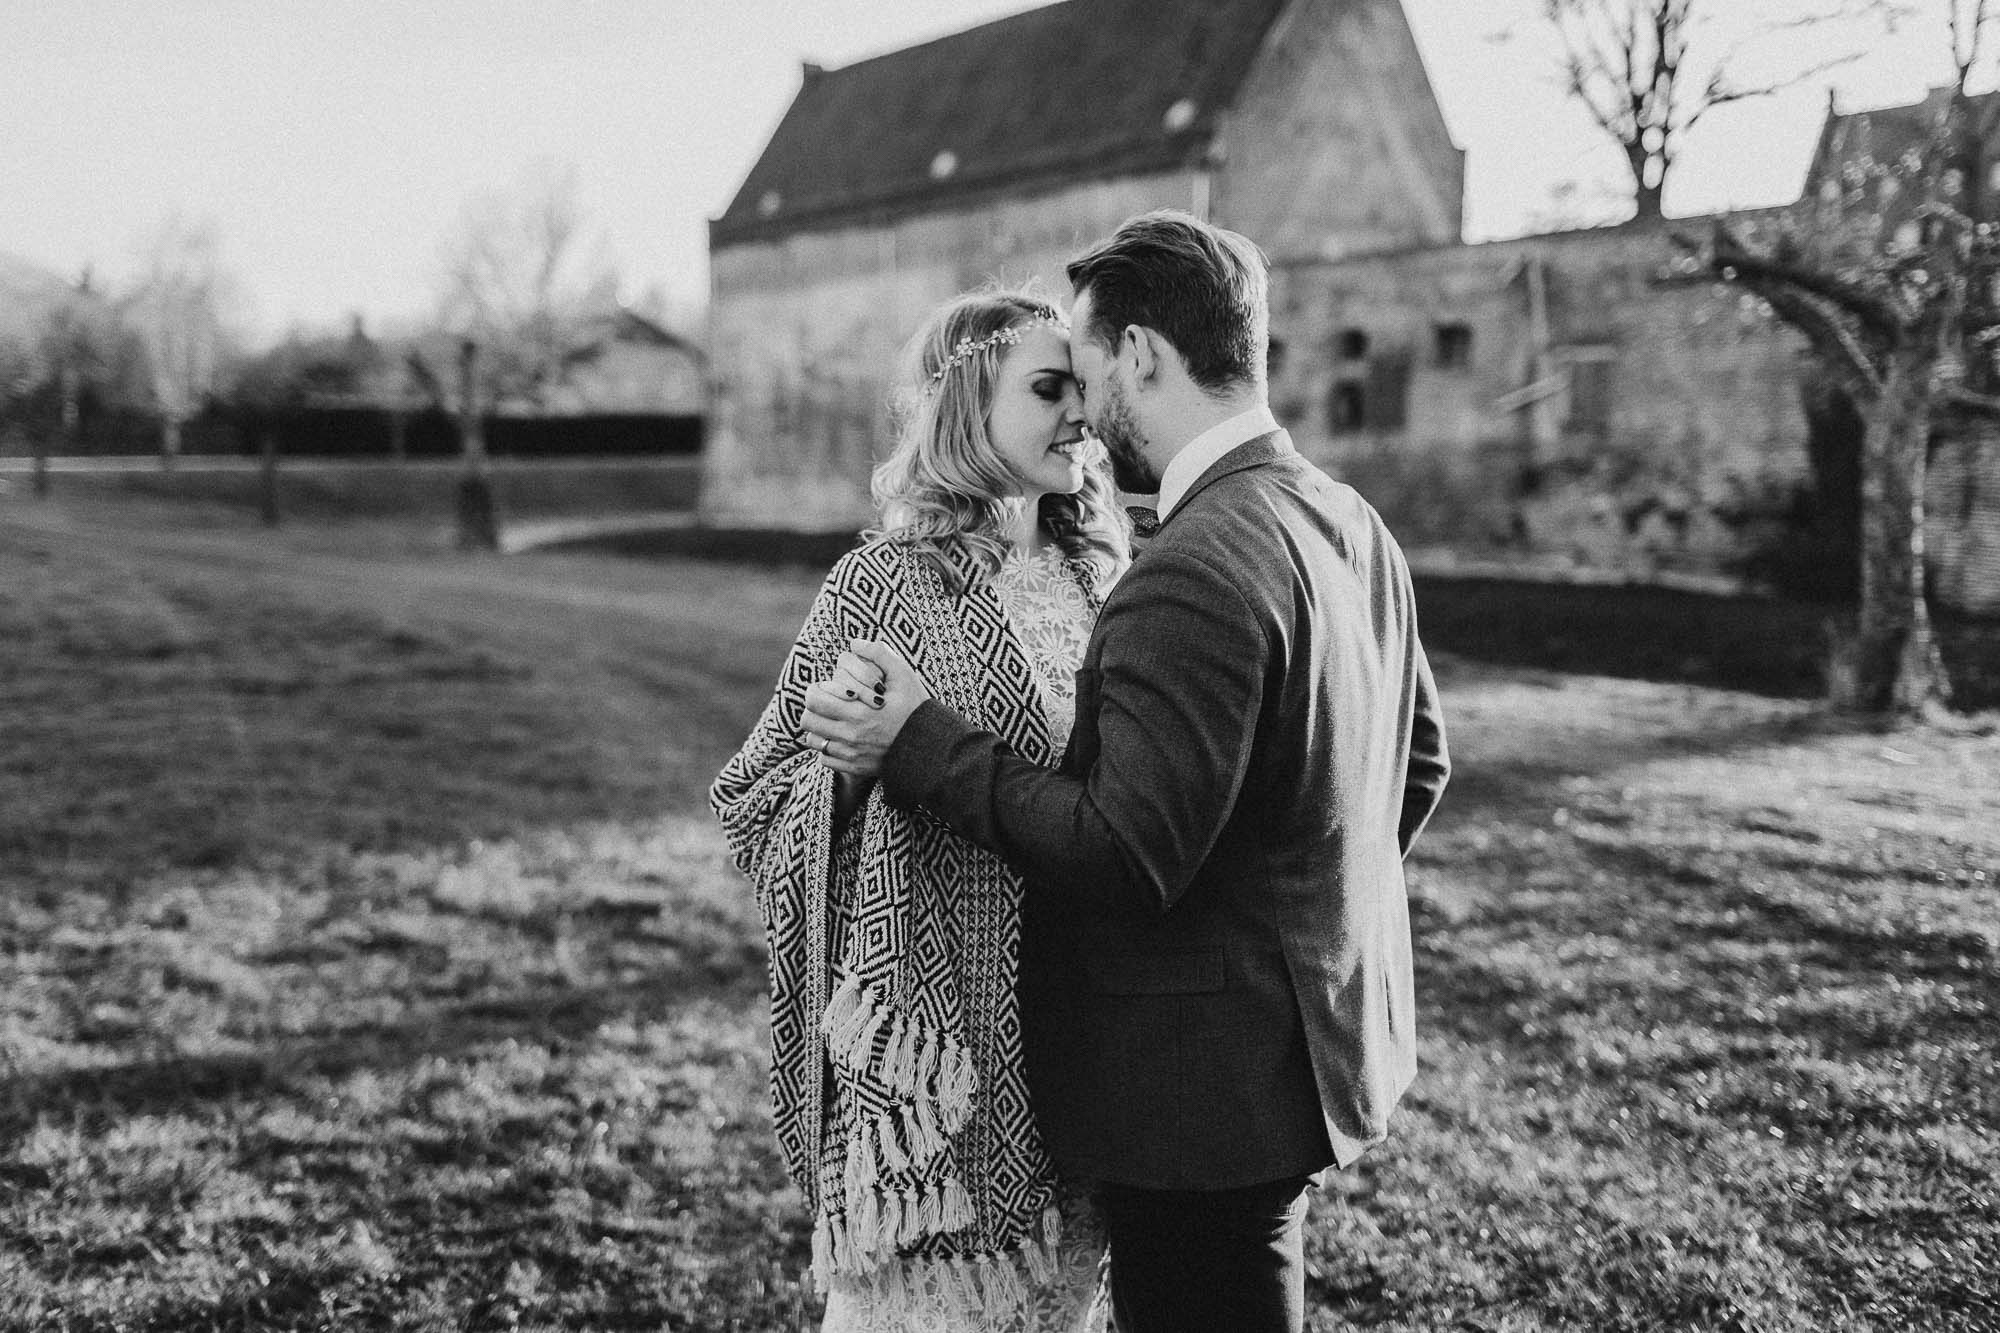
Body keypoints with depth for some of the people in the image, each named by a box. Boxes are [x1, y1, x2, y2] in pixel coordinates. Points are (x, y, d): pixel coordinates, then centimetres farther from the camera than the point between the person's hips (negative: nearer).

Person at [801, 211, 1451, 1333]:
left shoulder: (1195, 573, -25)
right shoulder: (1352, 526, 6)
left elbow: (1126, 855, -26)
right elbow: (1421, 765, 16)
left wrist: (920, 741, -19)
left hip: (1210, 1080, -9)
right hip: (1320, 1033, 10)